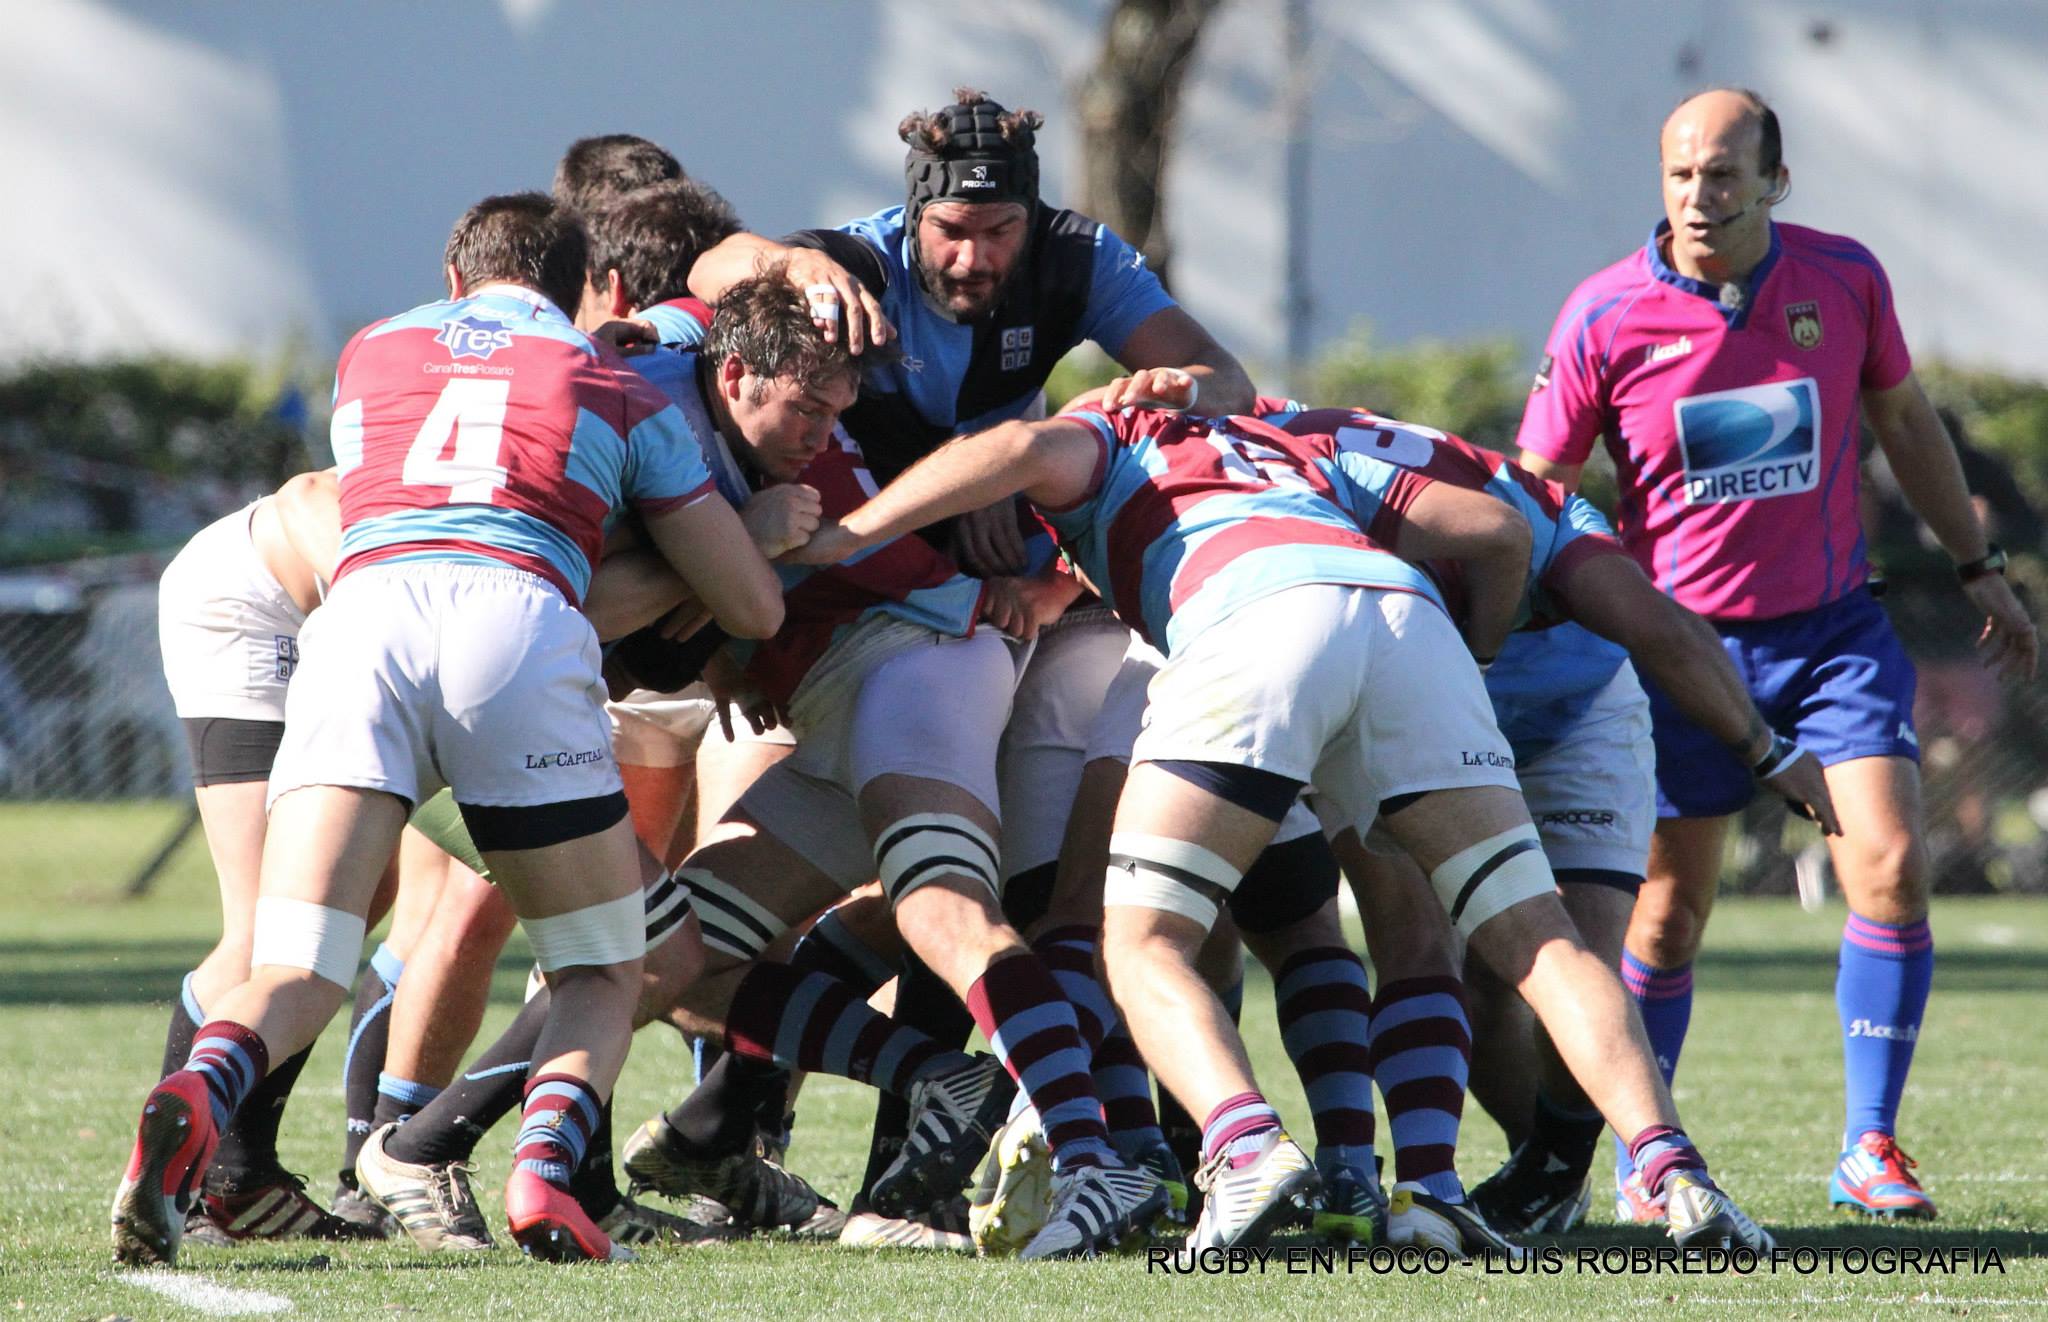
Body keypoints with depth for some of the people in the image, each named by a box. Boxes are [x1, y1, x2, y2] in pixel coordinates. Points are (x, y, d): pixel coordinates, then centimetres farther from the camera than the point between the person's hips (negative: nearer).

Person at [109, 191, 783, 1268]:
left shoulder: (371, 352, 33)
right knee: (602, 975, 15)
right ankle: (544, 1169, -16)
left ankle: (196, 1099, -37)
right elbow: (754, 607, 26)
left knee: (294, 978, -2)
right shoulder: (621, 392, 27)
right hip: (518, 618, -1)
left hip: (360, 611, 1)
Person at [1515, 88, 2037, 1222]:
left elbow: (1903, 420, 13)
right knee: (1669, 913, -1)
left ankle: (1868, 1148, -3)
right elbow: (1531, 493, -3)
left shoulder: (1845, 280, -4)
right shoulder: (1604, 317, -11)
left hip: (1834, 629, 2)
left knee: (1891, 865, -13)